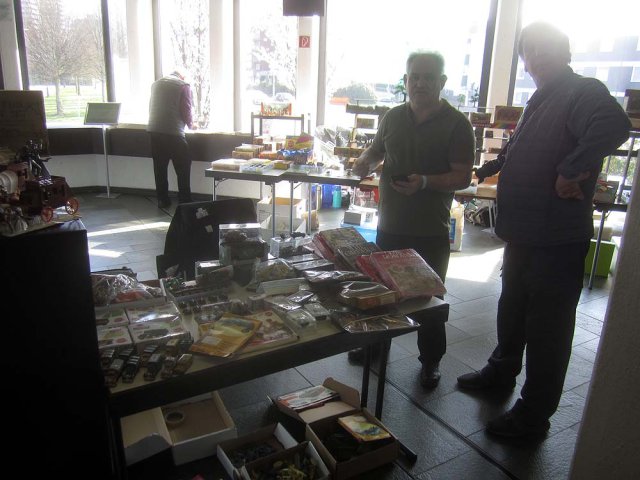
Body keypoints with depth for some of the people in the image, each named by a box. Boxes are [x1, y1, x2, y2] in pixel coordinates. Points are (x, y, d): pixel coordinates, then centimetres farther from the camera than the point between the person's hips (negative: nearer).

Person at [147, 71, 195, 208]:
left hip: (154, 130, 6)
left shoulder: (156, 84, 16)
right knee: (183, 168, 4)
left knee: (159, 167, 12)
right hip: (173, 132, -5)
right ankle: (185, 201, 6)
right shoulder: (183, 86, -2)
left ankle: (162, 200, 17)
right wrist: (191, 125, 14)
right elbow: (186, 111, -5)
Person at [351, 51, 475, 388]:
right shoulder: (392, 117, 6)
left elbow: (463, 177, -13)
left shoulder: (456, 125, -8)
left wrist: (424, 182, -29)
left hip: (431, 233, -4)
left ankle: (430, 361, 26)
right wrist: (365, 161, -3)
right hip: (389, 225, 5)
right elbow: (376, 149, 21)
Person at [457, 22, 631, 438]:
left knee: (547, 326, 3)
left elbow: (614, 125, -36)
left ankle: (534, 415, 18)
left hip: (557, 239, -9)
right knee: (513, 308, 23)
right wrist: (489, 169, 31)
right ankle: (502, 371, 45)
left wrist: (571, 170, -30)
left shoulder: (583, 93, -14)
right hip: (523, 233, 9)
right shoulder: (541, 100, 15)